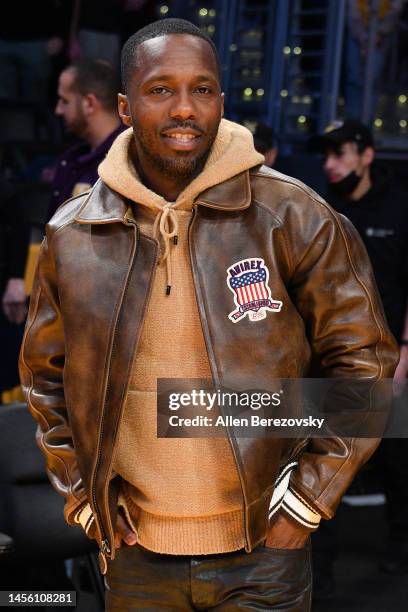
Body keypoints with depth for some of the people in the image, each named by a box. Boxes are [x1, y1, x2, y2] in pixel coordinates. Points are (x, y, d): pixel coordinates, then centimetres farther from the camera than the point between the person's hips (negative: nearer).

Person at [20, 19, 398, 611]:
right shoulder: (73, 235, -1)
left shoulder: (293, 218, -8)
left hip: (264, 548, -2)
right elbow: (45, 377, 12)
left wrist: (306, 499, -6)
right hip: (137, 555, 2)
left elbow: (363, 362, -2)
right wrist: (84, 496, 5)